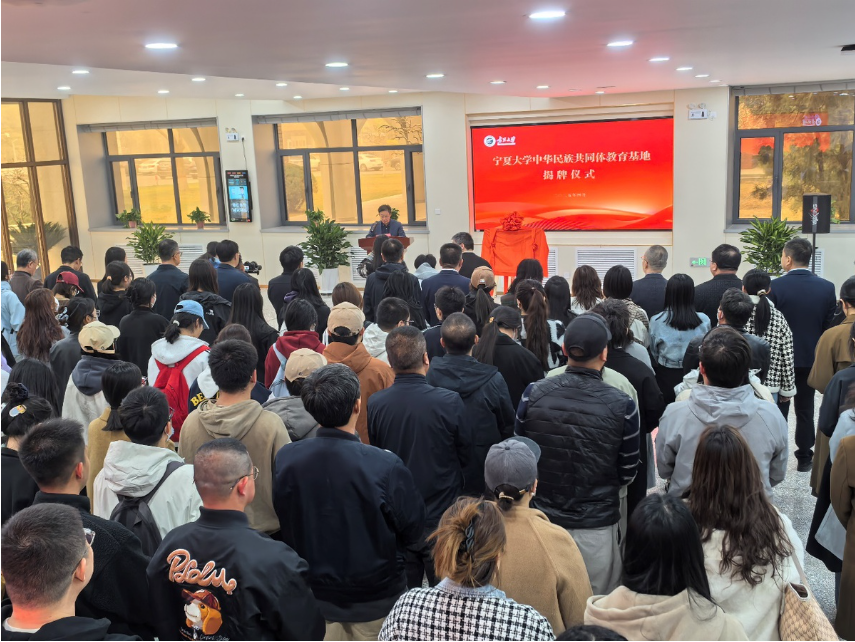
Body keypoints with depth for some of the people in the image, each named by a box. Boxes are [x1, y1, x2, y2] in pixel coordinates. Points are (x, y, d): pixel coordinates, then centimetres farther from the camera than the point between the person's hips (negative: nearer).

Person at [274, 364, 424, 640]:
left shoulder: (284, 459, -17)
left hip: (312, 595, 3)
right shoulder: (386, 467, -28)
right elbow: (413, 530, -13)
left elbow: (282, 524, 0)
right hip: (373, 599, -3)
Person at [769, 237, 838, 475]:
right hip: (811, 359, 3)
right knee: (805, 410, 13)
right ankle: (805, 458, 19)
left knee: (778, 410, 8)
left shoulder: (776, 286, -16)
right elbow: (830, 326, -1)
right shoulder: (827, 287, -5)